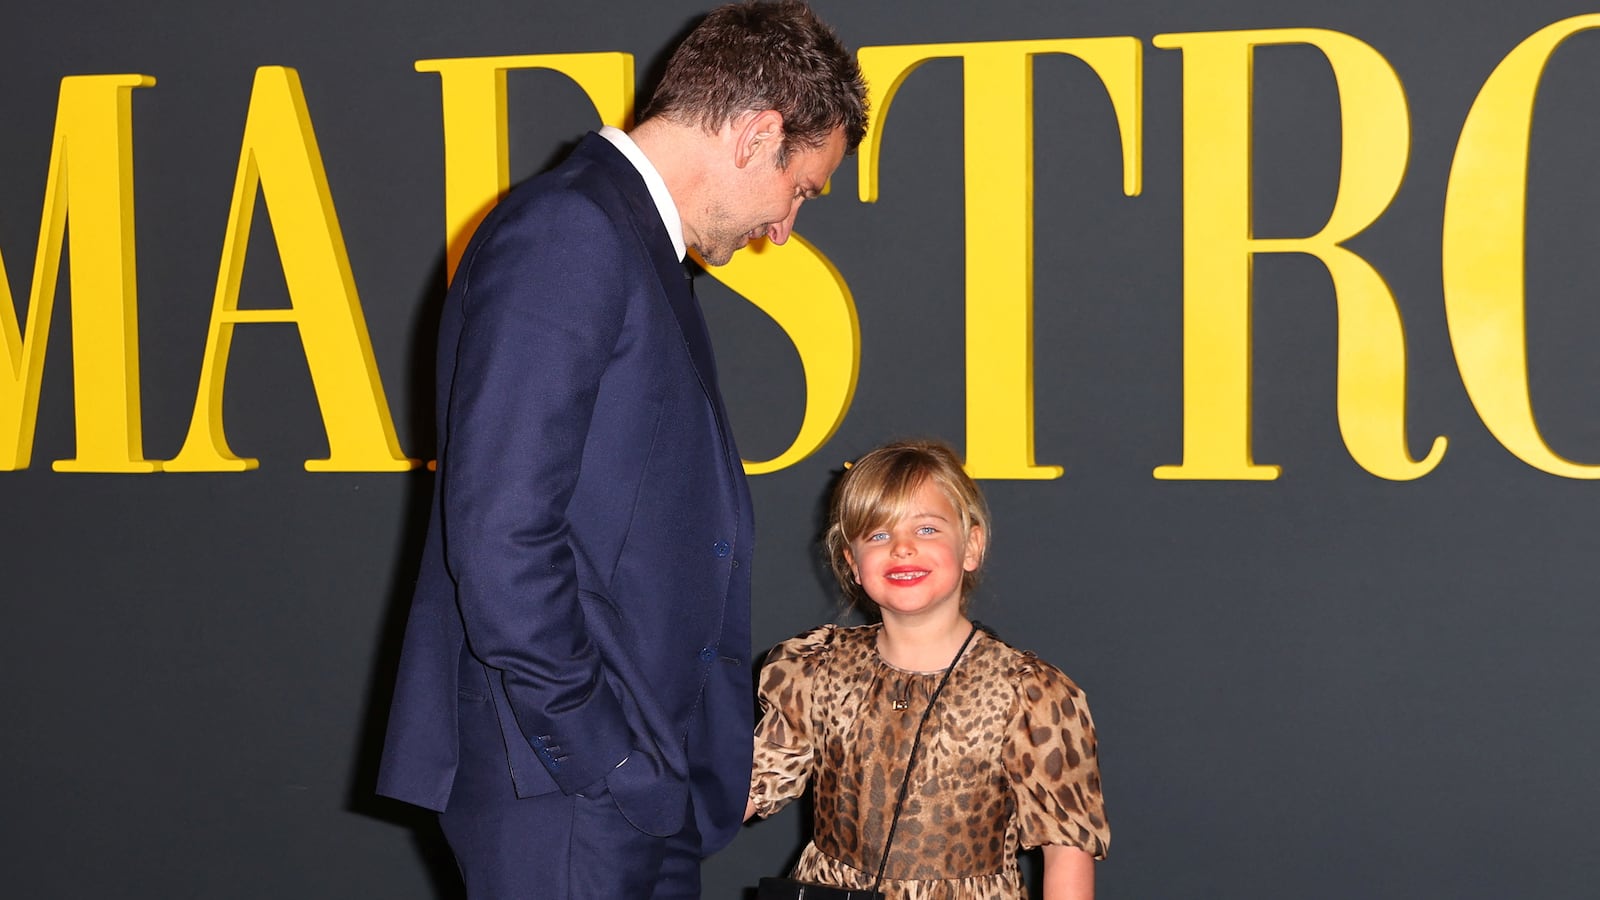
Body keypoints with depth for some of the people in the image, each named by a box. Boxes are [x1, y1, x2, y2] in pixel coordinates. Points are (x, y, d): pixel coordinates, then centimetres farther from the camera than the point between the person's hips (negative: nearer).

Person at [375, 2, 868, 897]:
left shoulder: (639, 250, 19)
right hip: (563, 787, -10)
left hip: (647, 782, 10)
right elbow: (499, 530, -20)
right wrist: (594, 754, -17)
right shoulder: (565, 233, -13)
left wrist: (710, 750, 13)